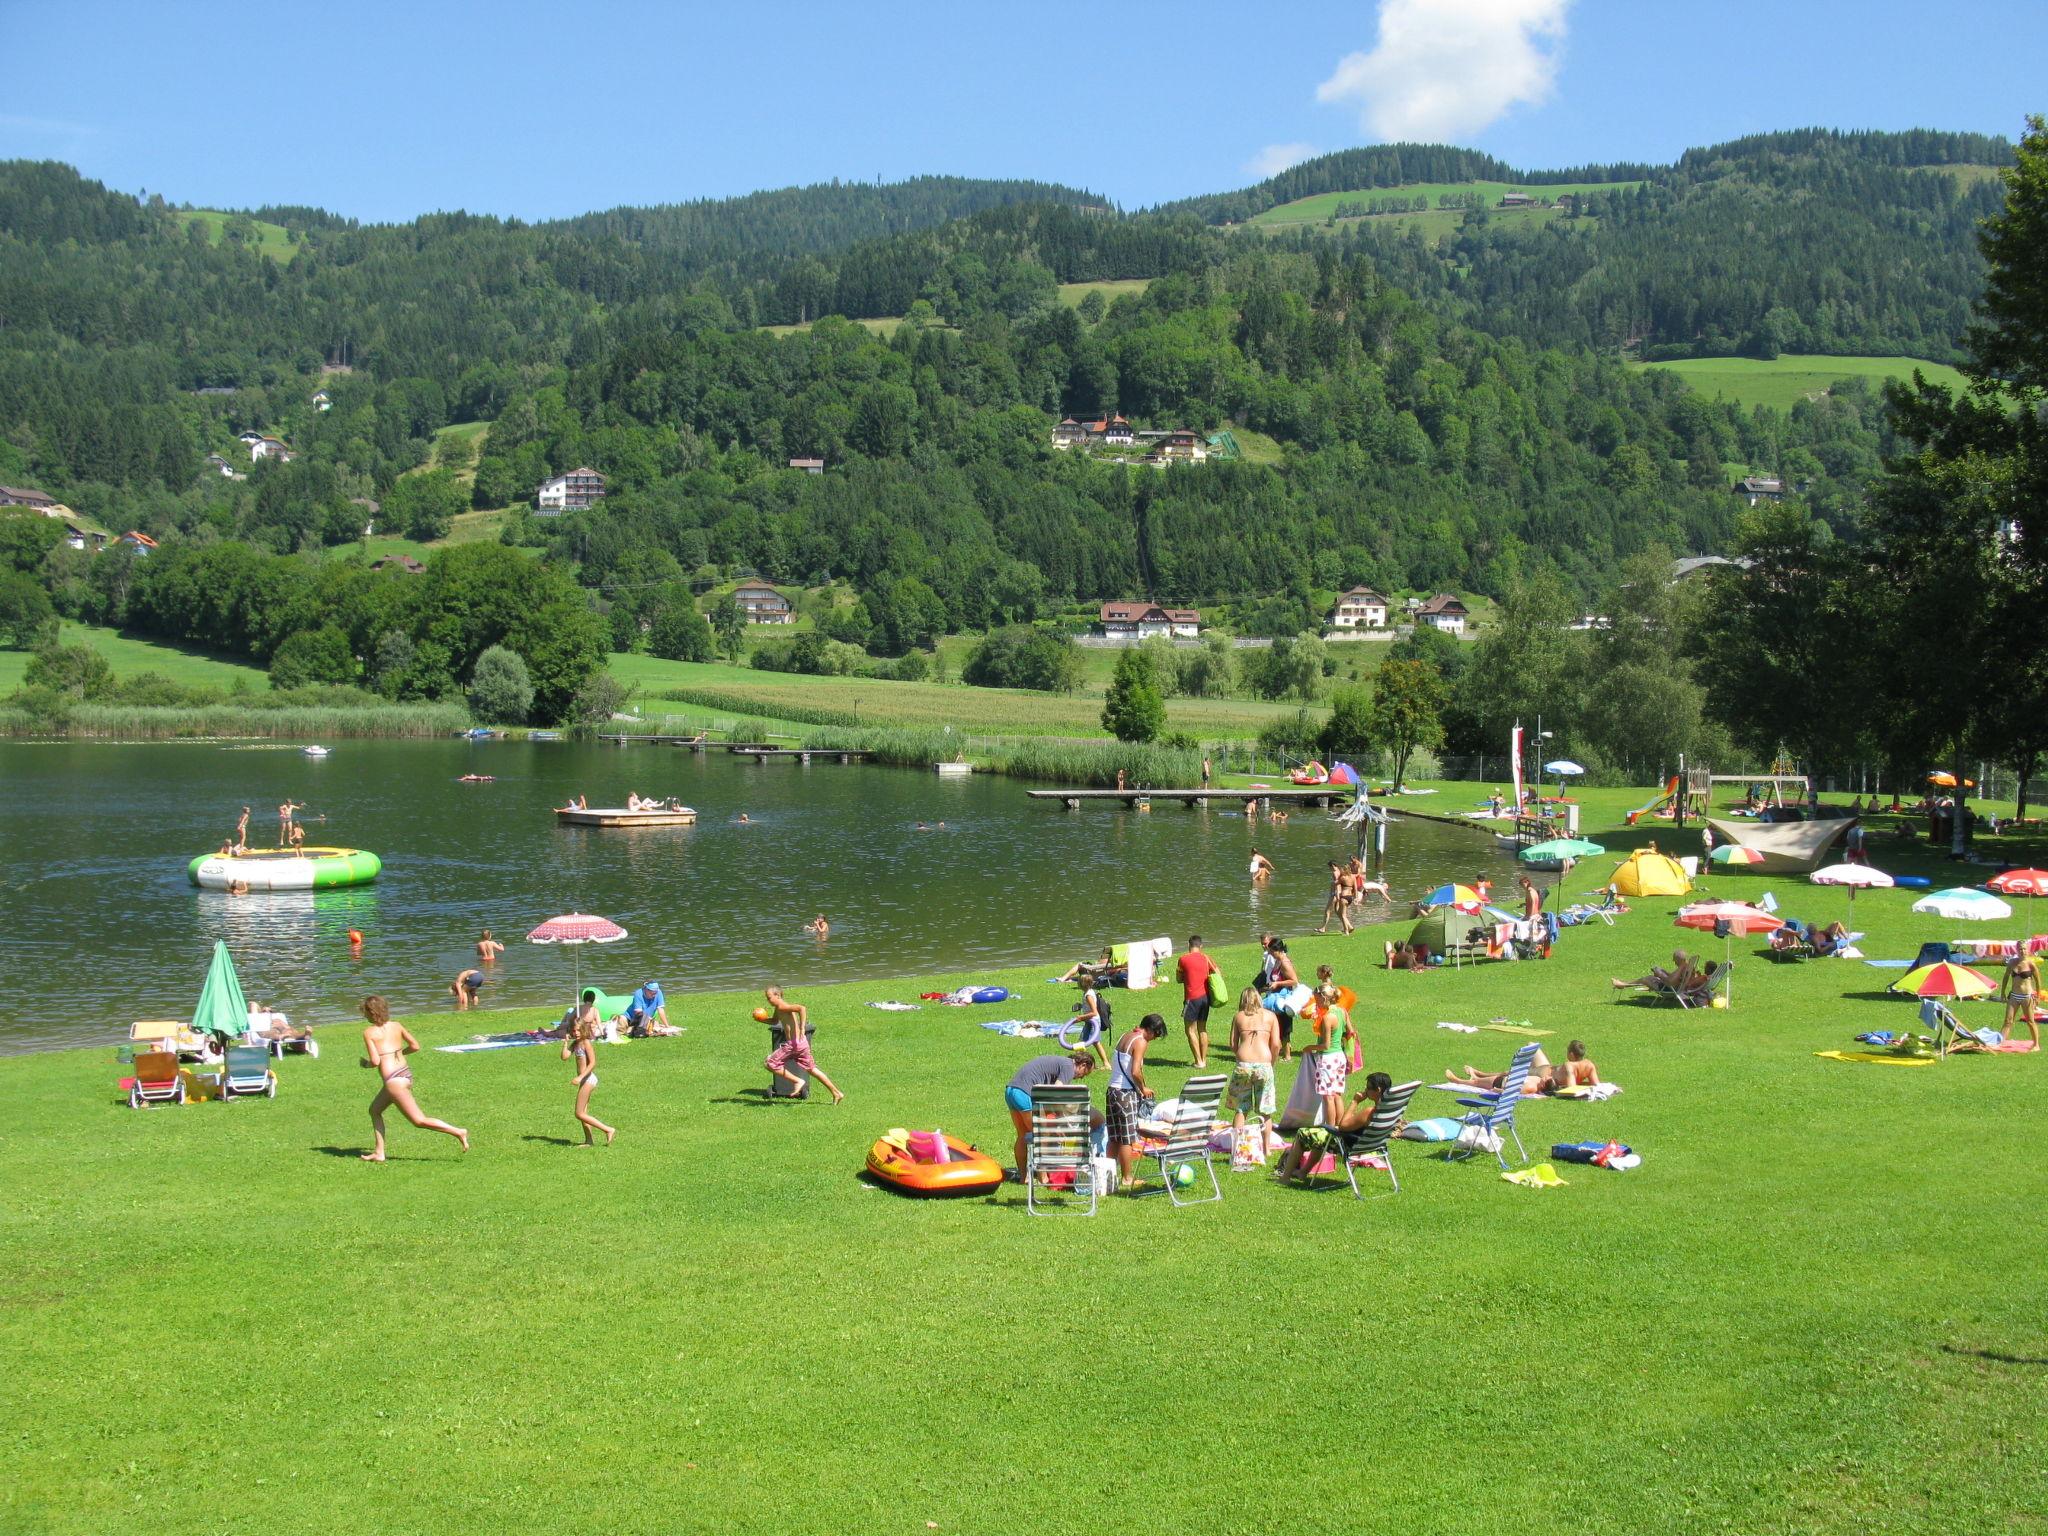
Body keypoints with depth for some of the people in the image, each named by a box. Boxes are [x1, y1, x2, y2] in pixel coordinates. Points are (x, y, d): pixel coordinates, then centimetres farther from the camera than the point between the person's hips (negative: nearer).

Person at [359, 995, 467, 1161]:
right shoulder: (396, 1026, 8)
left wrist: (365, 1063, 7)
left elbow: (375, 1061, -15)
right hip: (406, 1074, 9)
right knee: (374, 1110, 23)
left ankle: (458, 1132, -11)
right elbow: (415, 1046, 11)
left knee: (419, 1121, -4)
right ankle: (379, 1153, 22)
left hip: (394, 1080, -9)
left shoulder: (369, 1033, -8)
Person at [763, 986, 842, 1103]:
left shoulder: (782, 1007, -15)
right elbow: (775, 1021, 35)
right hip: (800, 1043, 10)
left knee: (769, 1063, -6)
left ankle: (797, 1081, -2)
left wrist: (802, 1028, -34)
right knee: (811, 1069, 17)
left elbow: (802, 1008, -31)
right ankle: (836, 1093, 19)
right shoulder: (778, 1008, 15)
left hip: (795, 1043, -10)